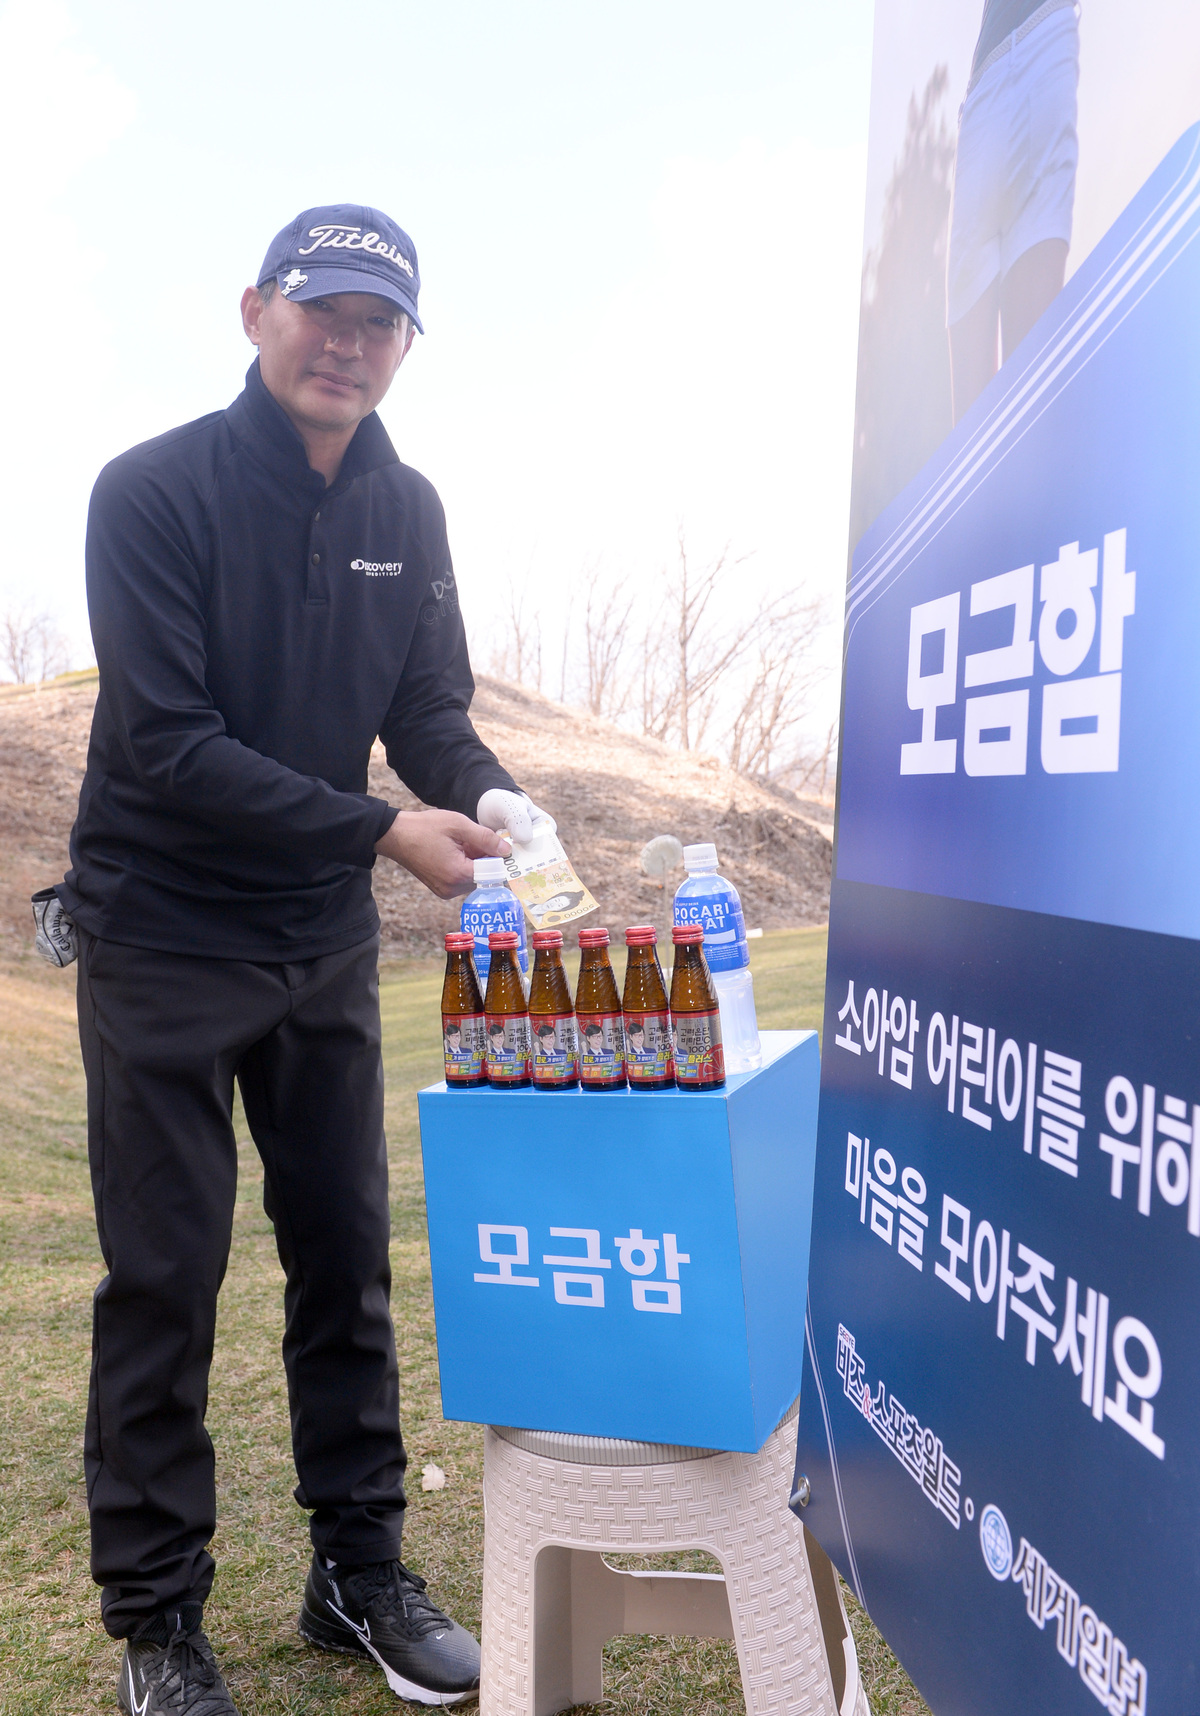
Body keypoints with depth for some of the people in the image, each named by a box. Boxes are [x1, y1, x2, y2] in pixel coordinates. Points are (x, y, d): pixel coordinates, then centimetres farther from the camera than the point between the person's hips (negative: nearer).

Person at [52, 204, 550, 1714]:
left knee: (346, 1254, 11)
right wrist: (384, 832, -25)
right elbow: (169, 742, -19)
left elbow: (431, 708, 6)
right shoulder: (154, 491, -11)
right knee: (165, 1277, 4)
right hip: (162, 942, -4)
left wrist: (486, 796, -16)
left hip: (324, 943, 5)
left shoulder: (407, 511, 5)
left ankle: (359, 1570, 29)